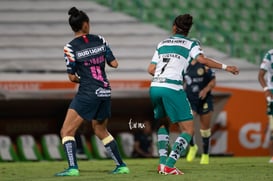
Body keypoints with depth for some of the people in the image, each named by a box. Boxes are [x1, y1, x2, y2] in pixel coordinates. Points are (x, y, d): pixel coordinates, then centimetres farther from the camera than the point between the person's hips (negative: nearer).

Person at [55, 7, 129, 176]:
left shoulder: (70, 47, -8)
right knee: (100, 130, 24)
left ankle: (73, 168, -17)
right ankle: (122, 166, 23)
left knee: (67, 131, -1)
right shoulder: (100, 40, 3)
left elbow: (72, 77, -5)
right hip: (105, 92, 6)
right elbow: (114, 63, 6)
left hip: (87, 94, -6)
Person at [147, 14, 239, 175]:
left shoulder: (162, 43, 21)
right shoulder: (190, 44, 9)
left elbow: (151, 69, 17)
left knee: (164, 124, 27)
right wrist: (225, 67, -7)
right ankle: (169, 165, -14)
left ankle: (162, 163, 12)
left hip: (155, 87, 5)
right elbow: (202, 59, -11)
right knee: (188, 130, 1)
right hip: (173, 88, -5)